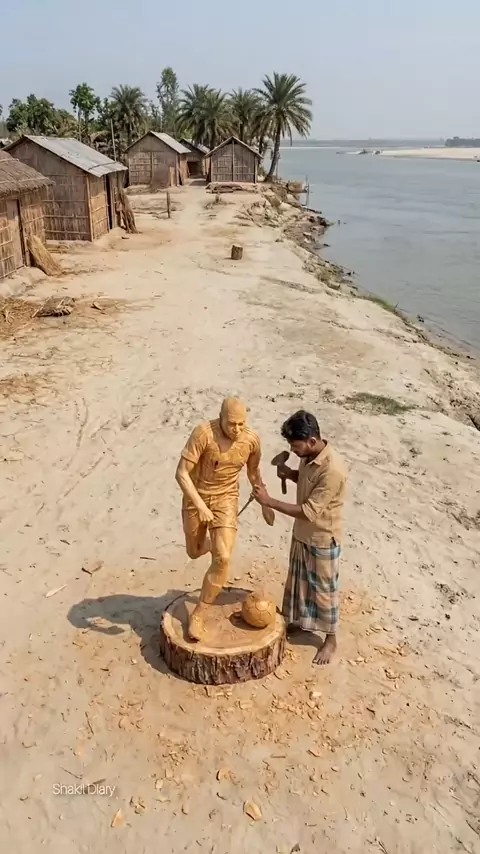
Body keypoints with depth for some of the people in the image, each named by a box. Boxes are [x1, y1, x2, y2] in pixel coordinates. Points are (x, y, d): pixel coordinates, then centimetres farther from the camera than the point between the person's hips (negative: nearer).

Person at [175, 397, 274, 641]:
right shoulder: (203, 433, -26)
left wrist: (265, 504, 12)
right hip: (196, 498, -1)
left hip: (226, 499, 1)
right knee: (195, 553, 18)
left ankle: (198, 614, 2)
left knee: (223, 559, -14)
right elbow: (181, 473, -25)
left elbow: (253, 472, 7)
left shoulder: (252, 439, -13)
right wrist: (200, 505, -35)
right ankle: (211, 542, 56)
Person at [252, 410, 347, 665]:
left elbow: (309, 512, -31)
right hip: (302, 534, 8)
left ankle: (330, 639, 30)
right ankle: (300, 620, 47)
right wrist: (290, 473, -8)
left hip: (322, 539, -8)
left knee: (323, 589, 10)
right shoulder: (310, 456, -7)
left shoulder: (332, 470, -34)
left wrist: (269, 502, -29)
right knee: (299, 580, 24)